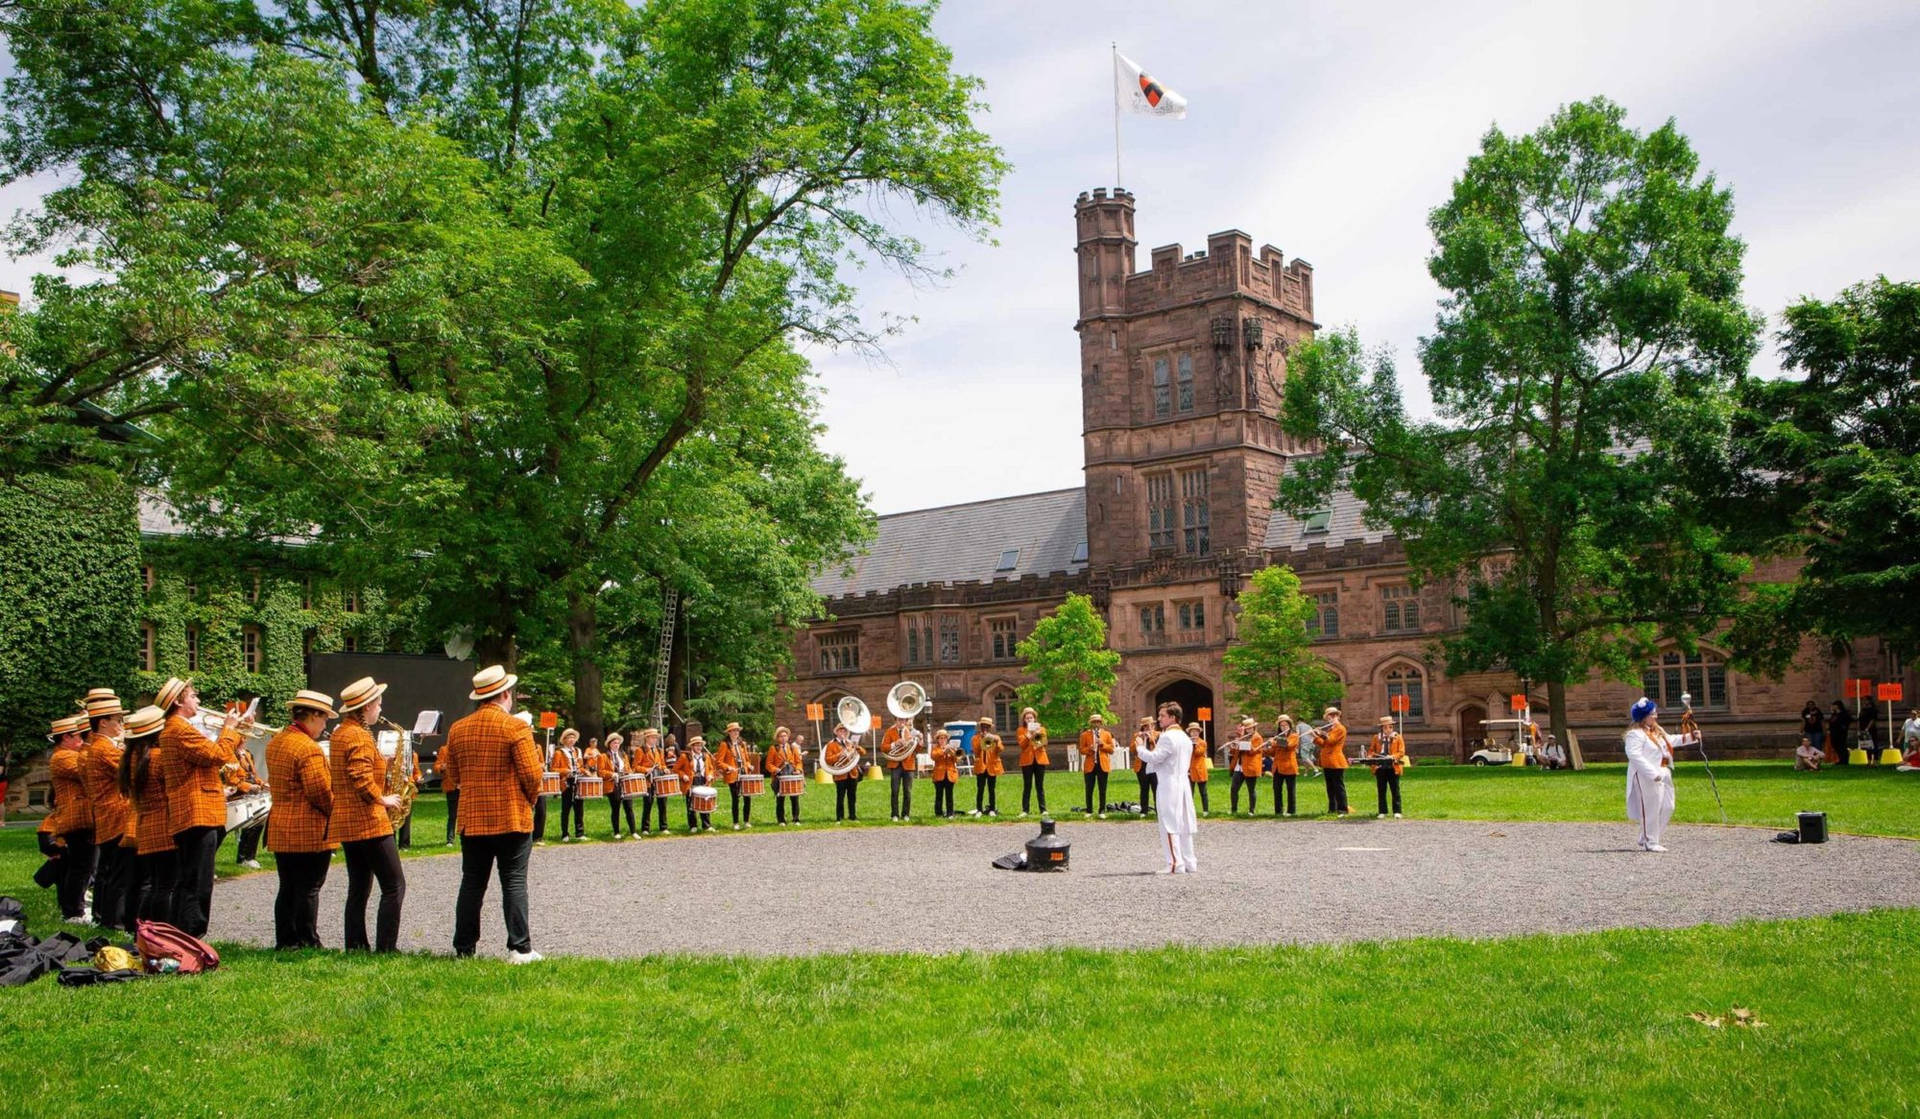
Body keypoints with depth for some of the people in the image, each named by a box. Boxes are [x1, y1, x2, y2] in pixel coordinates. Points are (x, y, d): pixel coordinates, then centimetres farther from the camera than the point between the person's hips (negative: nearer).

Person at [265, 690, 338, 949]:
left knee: (288, 888, 12)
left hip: (279, 829, 8)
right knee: (308, 890, -2)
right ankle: (308, 943, 2)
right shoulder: (308, 748, -18)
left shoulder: (274, 743, 12)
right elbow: (320, 791, -20)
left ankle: (285, 941, 17)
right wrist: (336, 812, -6)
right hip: (310, 831, -8)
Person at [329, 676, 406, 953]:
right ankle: (385, 948, -9)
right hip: (369, 822, -10)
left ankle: (356, 947, 13)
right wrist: (384, 800, -11)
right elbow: (363, 780, -25)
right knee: (394, 886, -7)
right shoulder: (359, 736, -15)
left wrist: (382, 764, 12)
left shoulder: (340, 733, 16)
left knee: (358, 889, 12)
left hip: (346, 824, 10)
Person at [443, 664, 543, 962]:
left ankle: (464, 949, 14)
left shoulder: (457, 730, 6)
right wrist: (530, 800, 5)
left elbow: (455, 775, 14)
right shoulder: (516, 728, -11)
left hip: (471, 820, 4)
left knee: (472, 884, 11)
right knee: (514, 883, -1)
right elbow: (532, 774, -13)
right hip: (512, 818, -4)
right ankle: (519, 949, -1)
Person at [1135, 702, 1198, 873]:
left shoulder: (1167, 737, -14)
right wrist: (1155, 750, 20)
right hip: (1183, 783, 9)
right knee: (1184, 825, 11)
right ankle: (1189, 863, 14)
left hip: (1169, 785, -9)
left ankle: (1175, 864, -7)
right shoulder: (1185, 737, 15)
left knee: (1170, 826, -5)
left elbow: (1154, 758, -18)